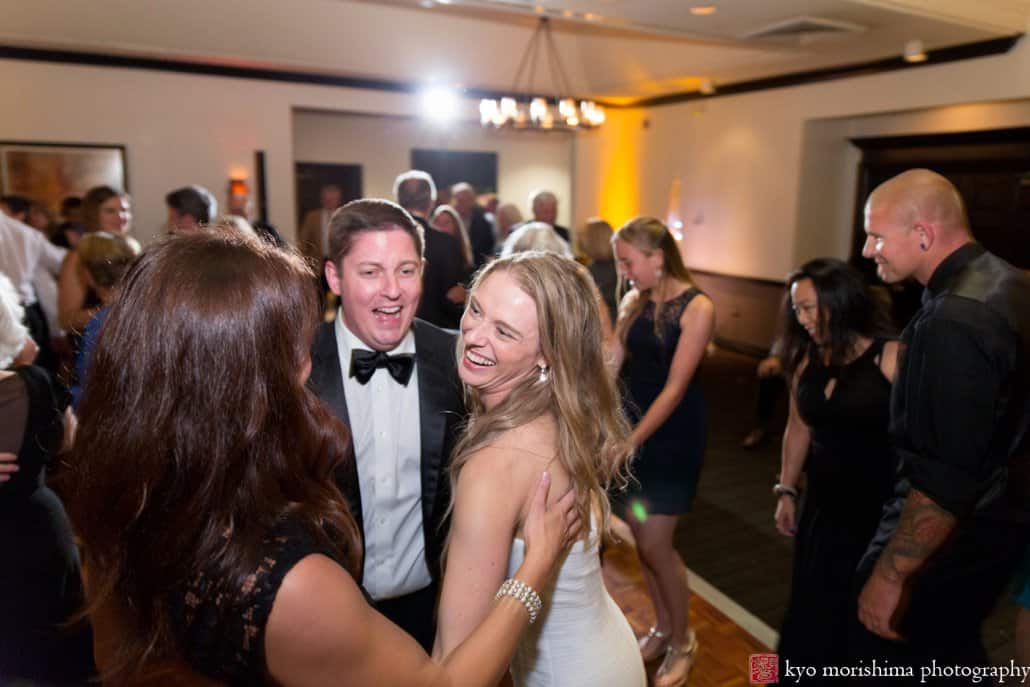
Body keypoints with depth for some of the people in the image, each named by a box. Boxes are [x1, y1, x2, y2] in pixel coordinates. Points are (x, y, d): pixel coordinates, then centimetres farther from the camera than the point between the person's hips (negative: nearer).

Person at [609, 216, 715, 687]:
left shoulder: (697, 308, -14)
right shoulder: (634, 301, 3)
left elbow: (675, 387, -18)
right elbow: (611, 366, 0)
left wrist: (632, 442, -21)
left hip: (672, 435, -5)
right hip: (630, 423, 5)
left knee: (655, 544, -2)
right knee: (641, 537, 11)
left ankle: (682, 639, 23)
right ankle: (662, 628, 33)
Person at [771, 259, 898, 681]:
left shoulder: (891, 357, -16)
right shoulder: (806, 359, 3)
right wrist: (786, 490, 15)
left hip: (878, 511, -6)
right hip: (822, 505, 6)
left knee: (861, 616, 9)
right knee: (811, 609, 17)